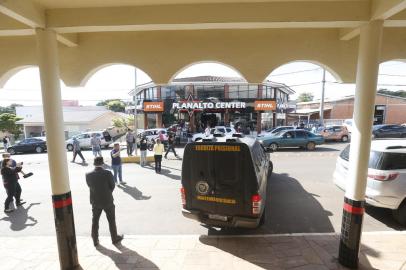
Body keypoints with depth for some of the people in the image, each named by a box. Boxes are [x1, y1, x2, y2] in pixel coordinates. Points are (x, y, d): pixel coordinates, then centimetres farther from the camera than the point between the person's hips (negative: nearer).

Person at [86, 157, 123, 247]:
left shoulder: (88, 175, -12)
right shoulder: (108, 173, -21)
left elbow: (89, 186, 4)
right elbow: (112, 186, -10)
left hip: (95, 202, 3)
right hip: (107, 201, -2)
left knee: (95, 221, 20)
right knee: (111, 220, 14)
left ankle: (95, 240, 31)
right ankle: (115, 238, 28)